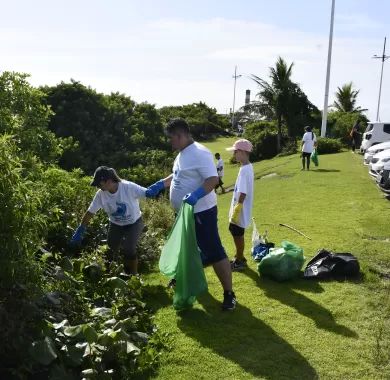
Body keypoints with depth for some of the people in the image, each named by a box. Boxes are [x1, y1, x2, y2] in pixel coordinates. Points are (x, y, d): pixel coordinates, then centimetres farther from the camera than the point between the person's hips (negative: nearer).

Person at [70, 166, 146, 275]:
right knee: (111, 250, 6)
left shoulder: (129, 187, -30)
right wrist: (80, 230, -9)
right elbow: (90, 212, -10)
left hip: (133, 224, -4)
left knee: (129, 249, -17)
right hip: (115, 225, 4)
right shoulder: (100, 194, -18)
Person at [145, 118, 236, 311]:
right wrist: (159, 185, 14)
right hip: (185, 212, 10)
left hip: (201, 212, -10)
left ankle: (229, 294, 2)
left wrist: (196, 195, -41)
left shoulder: (199, 153, -20)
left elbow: (213, 179, -27)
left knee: (213, 252, -6)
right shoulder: (182, 154, 11)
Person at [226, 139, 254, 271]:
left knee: (238, 234, 3)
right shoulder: (248, 167, 8)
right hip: (239, 210, 9)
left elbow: (243, 193, -25)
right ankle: (239, 257, 32)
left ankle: (239, 261, 16)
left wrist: (236, 211, -23)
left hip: (240, 211, -9)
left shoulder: (244, 170, -22)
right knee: (236, 233, 19)